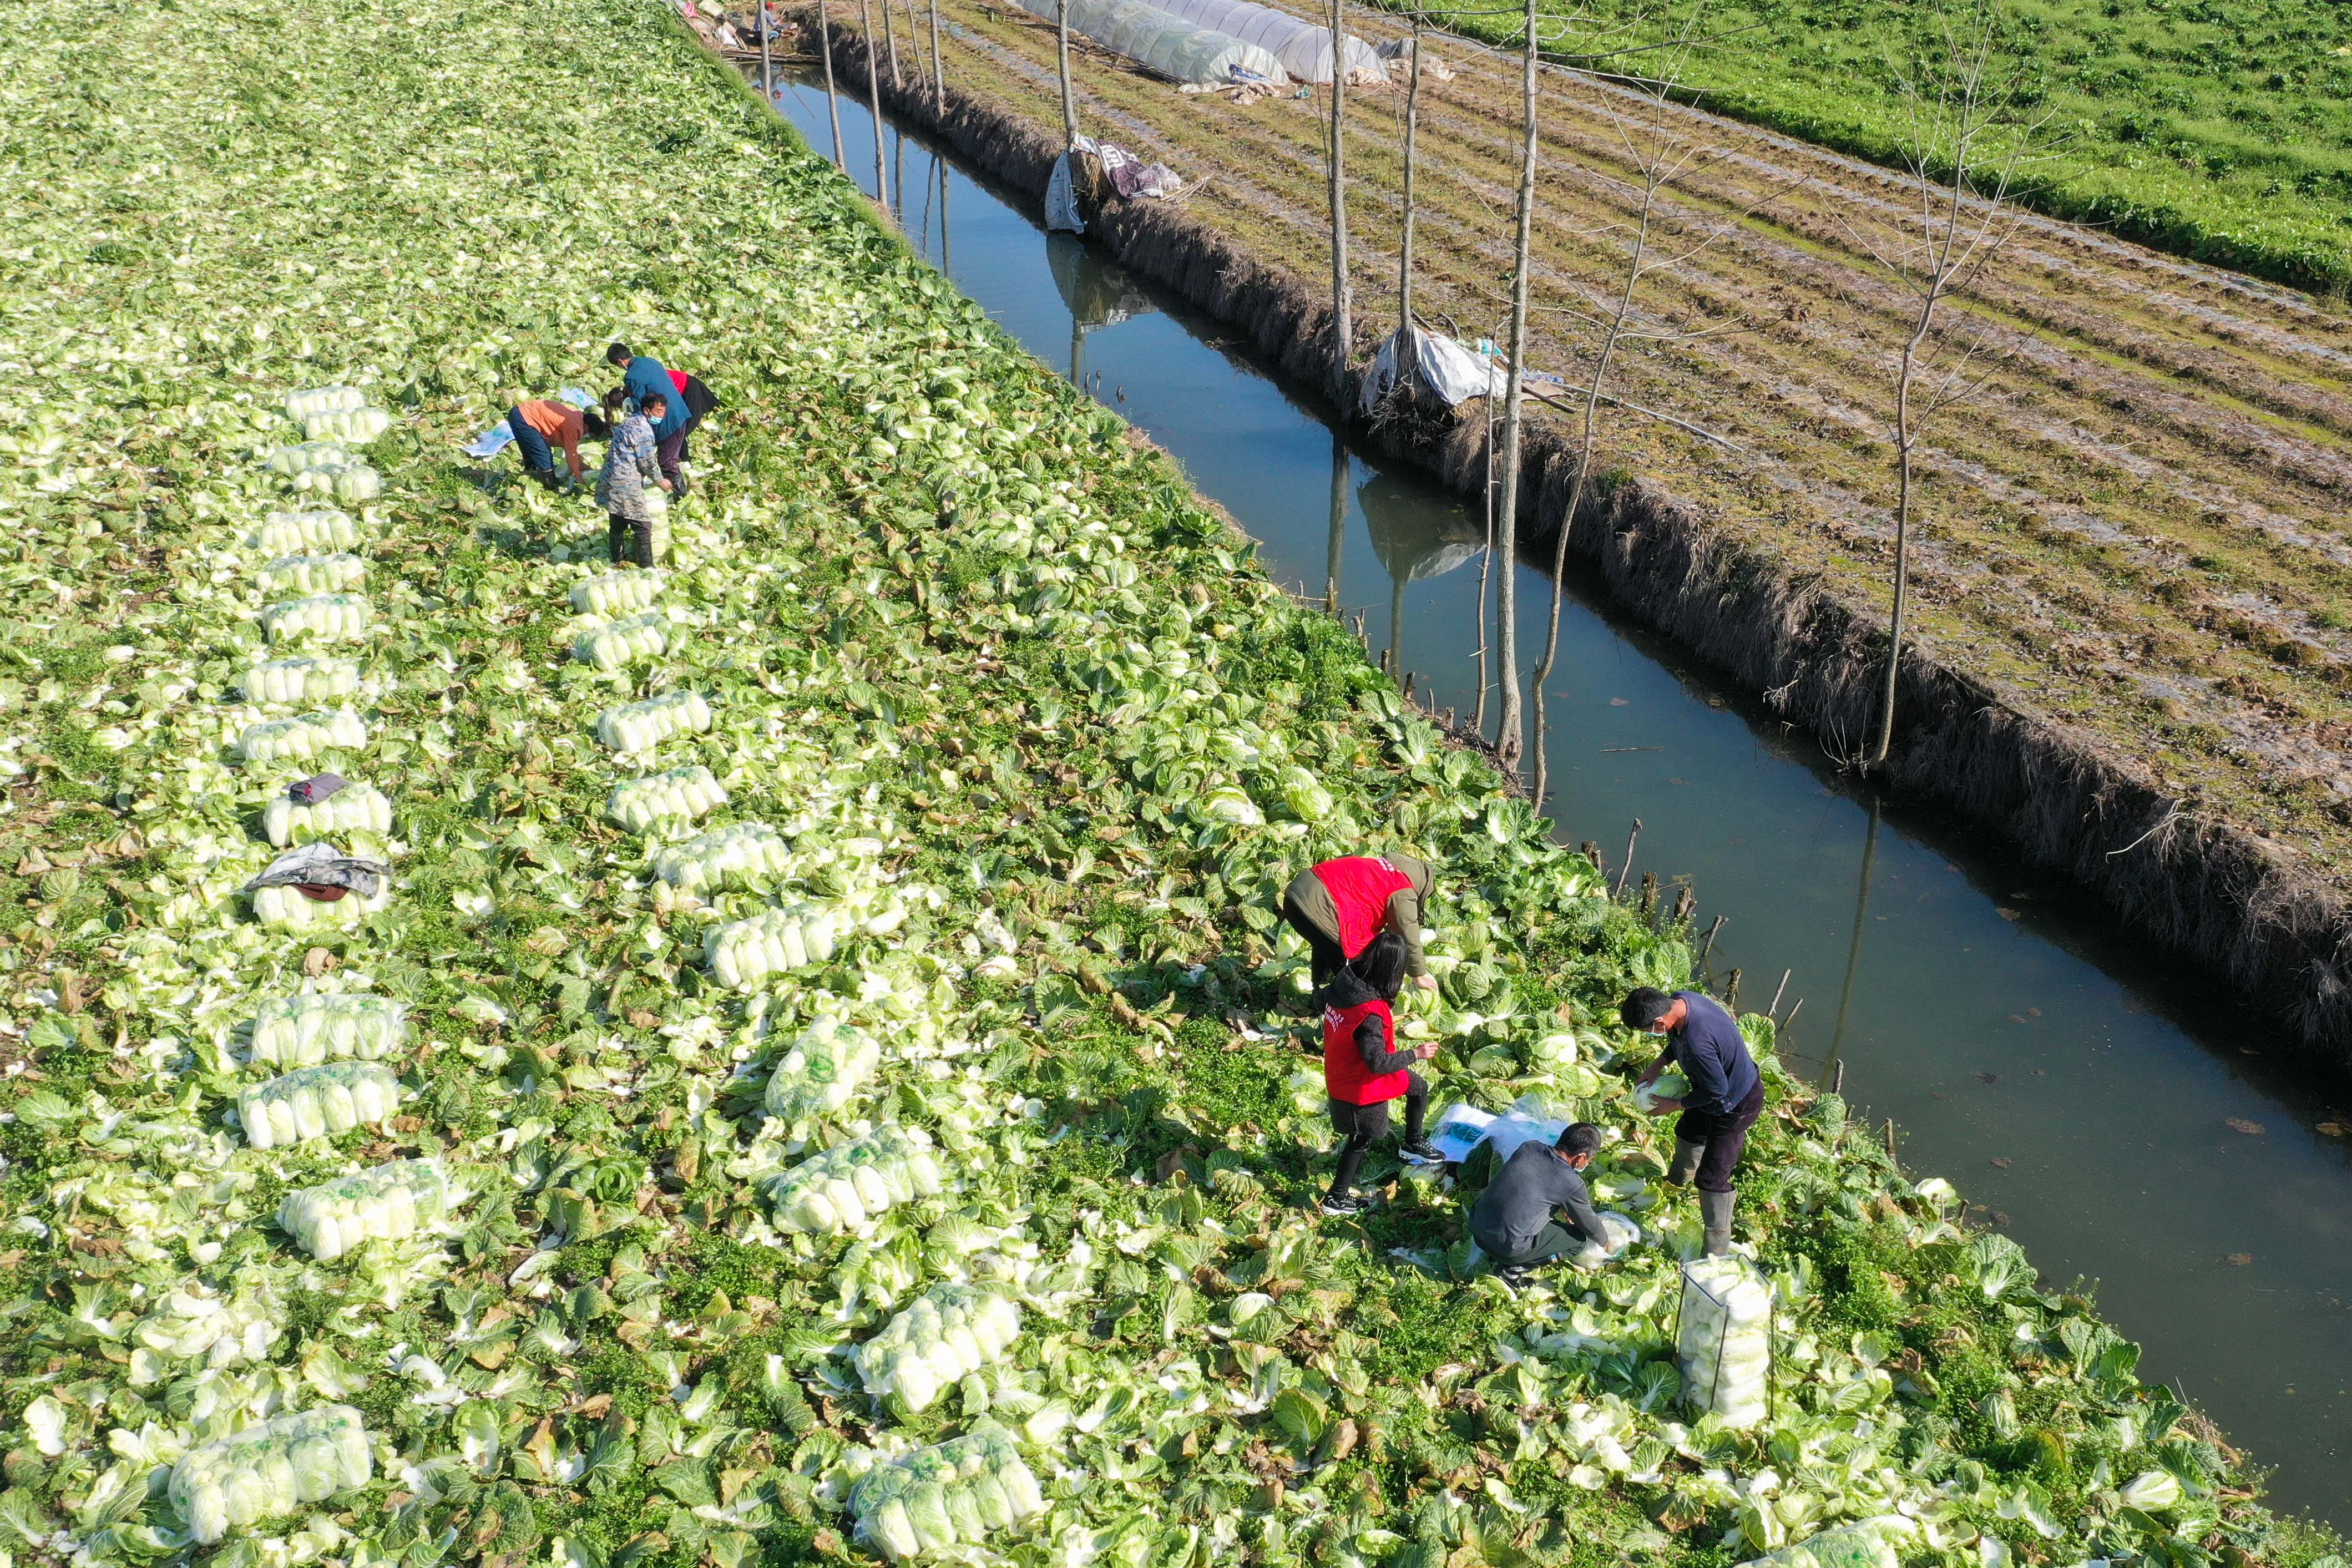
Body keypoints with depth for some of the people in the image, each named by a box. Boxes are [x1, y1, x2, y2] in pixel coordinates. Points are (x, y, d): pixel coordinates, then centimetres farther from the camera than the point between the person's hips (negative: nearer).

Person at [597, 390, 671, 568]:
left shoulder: (631, 421, 14)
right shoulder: (643, 430, -16)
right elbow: (647, 461, -13)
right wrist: (660, 481, 4)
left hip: (610, 482, 10)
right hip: (626, 486, -10)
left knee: (618, 524, 21)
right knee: (643, 526, -4)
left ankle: (617, 561, 32)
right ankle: (647, 568, -1)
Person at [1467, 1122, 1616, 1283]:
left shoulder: (1529, 1147, 2)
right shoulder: (1572, 1184, -12)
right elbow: (1589, 1224, 6)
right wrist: (1605, 1242, 27)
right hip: (1509, 1248, -7)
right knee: (1580, 1237, 9)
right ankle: (1515, 1267, 2)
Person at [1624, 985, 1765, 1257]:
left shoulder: (1698, 1044, -44)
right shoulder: (1680, 999, -18)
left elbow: (1716, 1091, -28)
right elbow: (1677, 1041, 6)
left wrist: (1675, 1105, -15)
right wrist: (1657, 1067, -3)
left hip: (1737, 1104, -9)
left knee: (1712, 1177, -3)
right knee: (1688, 1133, 32)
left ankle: (1717, 1254, 11)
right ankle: (1676, 1182, 62)